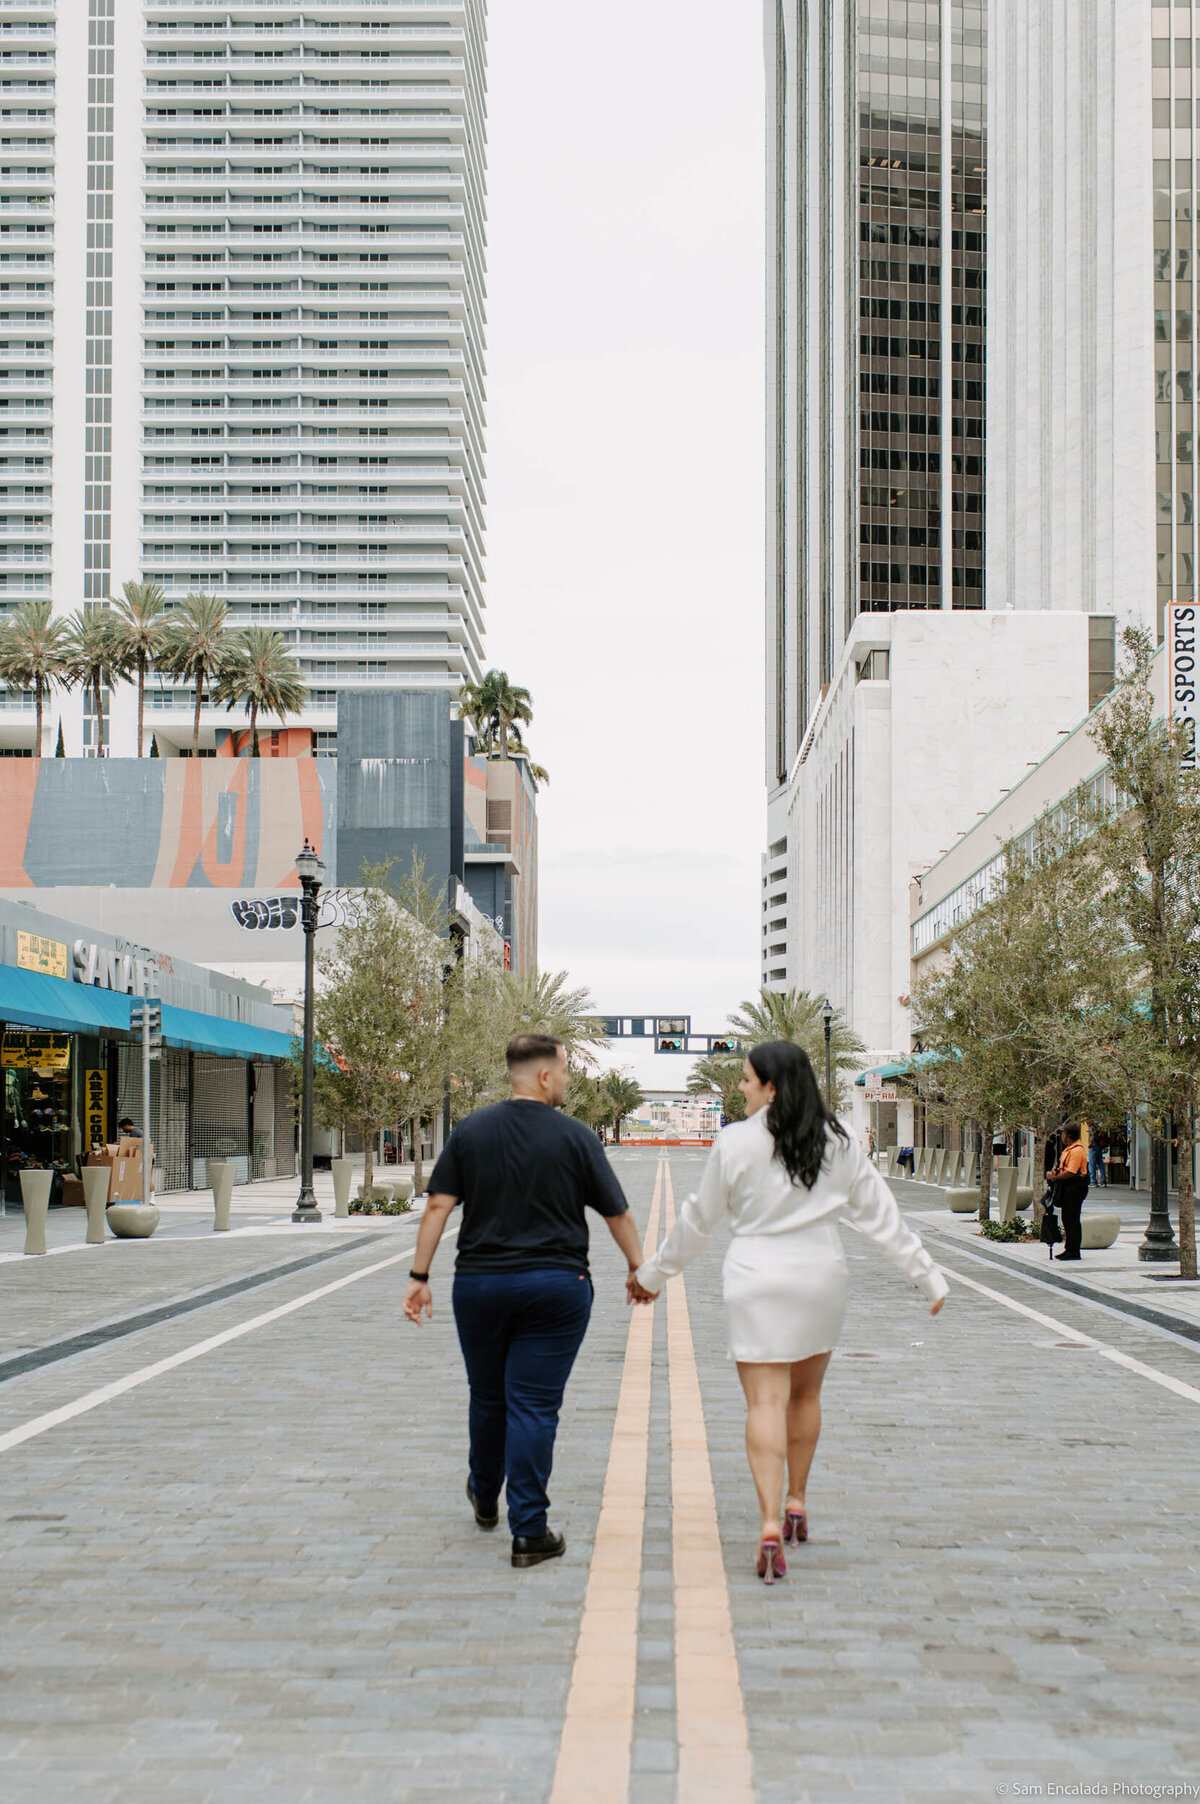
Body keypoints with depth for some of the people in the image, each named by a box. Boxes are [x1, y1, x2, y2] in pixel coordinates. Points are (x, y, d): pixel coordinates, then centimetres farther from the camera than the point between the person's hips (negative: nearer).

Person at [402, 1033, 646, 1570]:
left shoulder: (471, 1131, 2)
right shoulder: (575, 1137, -5)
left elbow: (437, 1207, -2)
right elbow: (617, 1213, 0)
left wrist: (420, 1276, 2)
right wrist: (639, 1268, 14)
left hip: (479, 1283, 3)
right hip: (556, 1285, -3)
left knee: (488, 1397, 19)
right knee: (535, 1406, -1)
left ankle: (485, 1498, 41)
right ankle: (529, 1533, -1)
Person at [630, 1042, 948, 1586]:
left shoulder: (735, 1143, -7)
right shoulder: (837, 1142, 1)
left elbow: (698, 1220, 2)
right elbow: (881, 1214, 4)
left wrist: (653, 1274, 15)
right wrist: (927, 1274, 11)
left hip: (756, 1280, -3)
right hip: (820, 1277, 3)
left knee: (765, 1403, -5)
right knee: (805, 1394, 21)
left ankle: (771, 1524, -18)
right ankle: (796, 1506, 29)